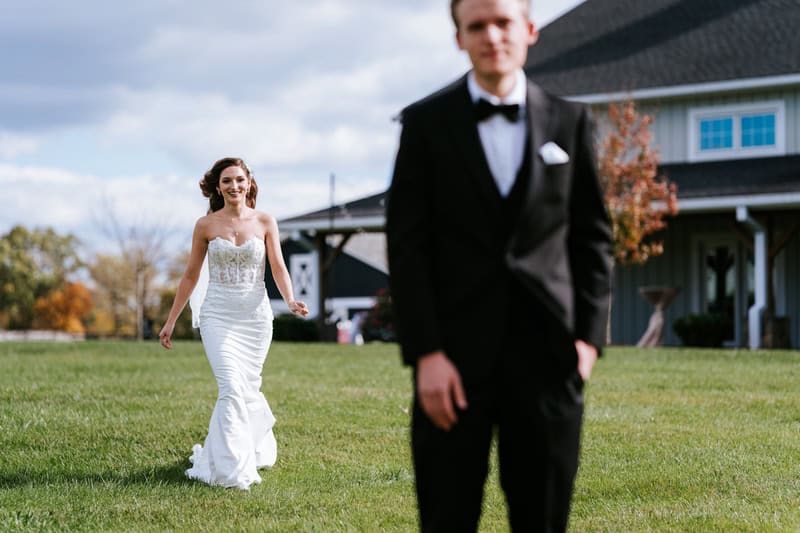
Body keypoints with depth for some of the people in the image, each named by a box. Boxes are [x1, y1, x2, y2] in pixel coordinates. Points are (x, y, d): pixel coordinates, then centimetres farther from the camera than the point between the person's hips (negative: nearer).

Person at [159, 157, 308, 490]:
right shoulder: (206, 225, 3)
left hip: (256, 316, 1)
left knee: (247, 389, 7)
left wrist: (290, 301, -22)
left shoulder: (265, 222, 3)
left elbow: (278, 267, -2)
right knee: (232, 388, -15)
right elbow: (191, 276, 9)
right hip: (218, 315, -1)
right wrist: (171, 321, 9)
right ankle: (231, 470, -12)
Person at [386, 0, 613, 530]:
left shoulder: (570, 122, 8)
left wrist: (589, 336, -1)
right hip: (455, 353, -1)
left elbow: (593, 237, 11)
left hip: (546, 352, 2)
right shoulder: (426, 122, 2)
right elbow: (407, 245, -2)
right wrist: (426, 354, -10)